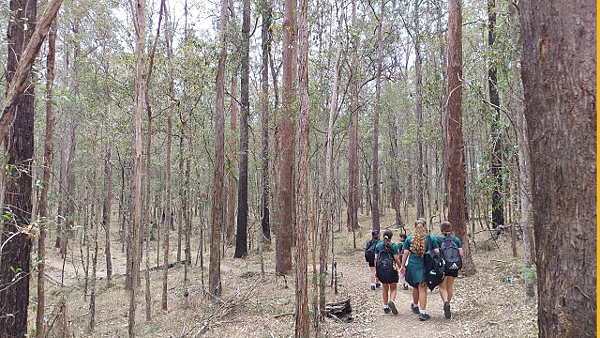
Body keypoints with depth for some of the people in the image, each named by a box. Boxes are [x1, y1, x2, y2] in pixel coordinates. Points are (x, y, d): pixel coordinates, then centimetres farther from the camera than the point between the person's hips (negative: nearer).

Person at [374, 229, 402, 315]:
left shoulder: (378, 246, 5)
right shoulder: (393, 246, -4)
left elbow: (376, 258, 3)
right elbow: (396, 259, -6)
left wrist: (376, 270, 9)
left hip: (381, 269, 3)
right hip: (391, 269, -3)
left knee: (385, 288, 17)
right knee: (393, 288, 10)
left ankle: (386, 307, 17)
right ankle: (391, 301, -17)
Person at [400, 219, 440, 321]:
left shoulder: (409, 238, 2)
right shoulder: (431, 238, 0)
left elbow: (405, 253, 2)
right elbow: (437, 252, -2)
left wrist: (403, 266, 8)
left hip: (413, 265, 2)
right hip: (425, 266, -2)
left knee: (415, 287, 20)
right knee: (422, 289, -2)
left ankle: (415, 306, 39)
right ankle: (422, 313, -5)